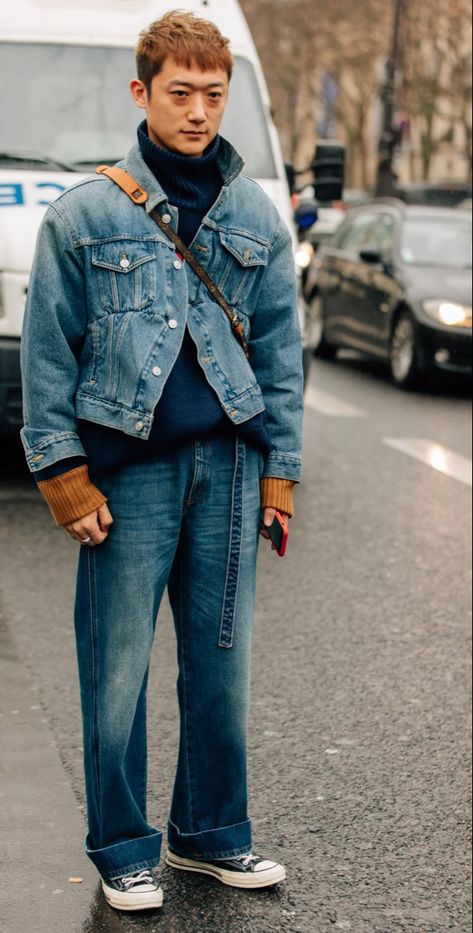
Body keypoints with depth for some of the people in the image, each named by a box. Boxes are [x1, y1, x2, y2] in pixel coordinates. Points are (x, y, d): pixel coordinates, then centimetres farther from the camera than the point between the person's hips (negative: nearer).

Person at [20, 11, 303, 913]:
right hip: (127, 468, -3)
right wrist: (61, 466, -5)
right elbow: (47, 347, 1)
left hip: (228, 464, 3)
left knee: (221, 660, 9)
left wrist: (280, 465, 8)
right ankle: (122, 847, 17)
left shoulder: (257, 217, 10)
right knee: (118, 667, 1)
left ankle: (211, 831, 25)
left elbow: (279, 348, 14)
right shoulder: (84, 212, 1)